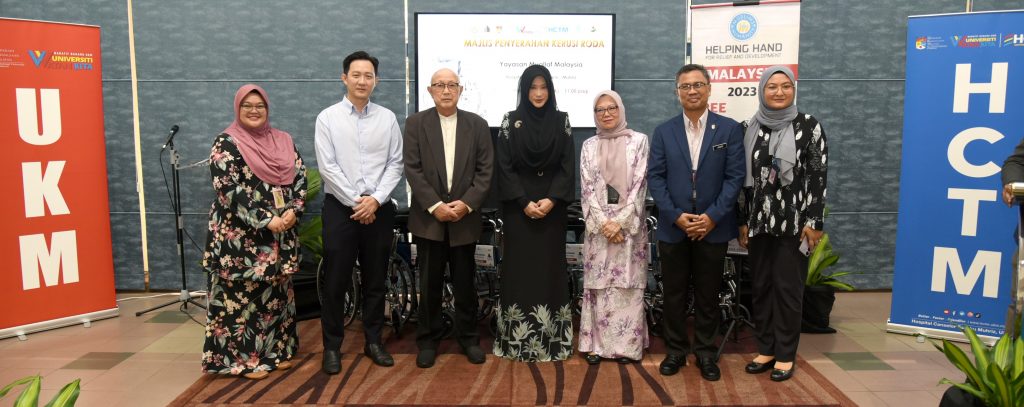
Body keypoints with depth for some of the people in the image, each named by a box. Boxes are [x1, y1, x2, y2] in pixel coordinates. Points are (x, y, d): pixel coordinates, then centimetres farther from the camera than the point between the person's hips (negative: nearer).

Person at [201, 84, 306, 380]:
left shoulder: (283, 141, 10)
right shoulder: (226, 143, -6)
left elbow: (300, 177, 6)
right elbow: (228, 189, -15)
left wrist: (293, 211, -11)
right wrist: (265, 220, -20)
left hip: (281, 233, 6)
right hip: (241, 235, -5)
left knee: (277, 291, 13)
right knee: (243, 293, 1)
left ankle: (276, 350, 25)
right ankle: (244, 357, 13)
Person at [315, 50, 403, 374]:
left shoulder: (387, 118, 4)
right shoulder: (327, 118, -1)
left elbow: (395, 164, 1)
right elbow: (327, 167, -7)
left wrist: (375, 199, -10)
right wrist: (356, 202, -11)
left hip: (379, 208, 2)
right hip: (340, 207, -2)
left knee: (375, 280, 10)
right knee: (335, 281, 4)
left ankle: (373, 341, 24)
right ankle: (332, 346, 17)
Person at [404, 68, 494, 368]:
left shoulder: (477, 125, 6)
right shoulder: (415, 123, 3)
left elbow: (485, 170, 1)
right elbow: (412, 169, -5)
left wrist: (467, 203, -12)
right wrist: (435, 205, -14)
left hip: (465, 216, 1)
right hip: (428, 217, -1)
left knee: (465, 283, 9)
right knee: (429, 283, 6)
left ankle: (468, 337, 23)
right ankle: (428, 340, 19)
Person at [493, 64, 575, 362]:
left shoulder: (561, 120, 5)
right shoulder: (510, 121, 1)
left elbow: (567, 165, 1)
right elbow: (505, 167, -3)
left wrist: (552, 199, -11)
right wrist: (524, 202, -11)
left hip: (553, 206, 1)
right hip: (518, 206, -1)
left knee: (550, 266, 3)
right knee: (519, 267, 0)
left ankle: (552, 339, 11)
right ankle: (518, 339, 7)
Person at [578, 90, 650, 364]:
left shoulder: (638, 141, 1)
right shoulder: (589, 146, 8)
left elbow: (639, 185, -6)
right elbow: (586, 188, 2)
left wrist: (620, 222, -12)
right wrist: (603, 223, -9)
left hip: (629, 224, -2)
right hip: (598, 226, 2)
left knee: (628, 284, 1)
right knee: (597, 284, 3)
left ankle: (627, 344, 10)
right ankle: (596, 344, 11)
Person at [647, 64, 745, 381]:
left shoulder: (730, 129, 1)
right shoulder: (664, 132, 5)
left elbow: (735, 177, -3)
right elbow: (655, 178, 0)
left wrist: (712, 216, -12)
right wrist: (676, 216, -11)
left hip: (713, 227, -1)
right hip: (673, 227, 1)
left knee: (708, 295, 9)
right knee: (674, 294, 9)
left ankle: (706, 352, 23)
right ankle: (675, 350, 23)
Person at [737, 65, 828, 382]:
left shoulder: (809, 126, -3)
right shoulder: (750, 128, 5)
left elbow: (818, 175, -5)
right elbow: (744, 178, 8)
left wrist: (814, 221, -10)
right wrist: (742, 221, 6)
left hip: (794, 221, -3)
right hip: (759, 221, 3)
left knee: (787, 287, 2)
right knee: (760, 286, 8)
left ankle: (785, 354, 15)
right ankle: (766, 348, 21)